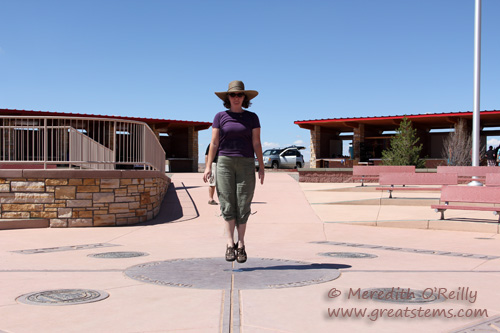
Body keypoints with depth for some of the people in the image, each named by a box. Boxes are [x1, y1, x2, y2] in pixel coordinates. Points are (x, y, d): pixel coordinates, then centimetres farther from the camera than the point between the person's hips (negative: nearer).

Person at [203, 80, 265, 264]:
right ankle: (230, 243, -7)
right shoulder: (220, 117, 6)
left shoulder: (252, 117, 7)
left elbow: (257, 144, 5)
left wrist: (261, 167, -2)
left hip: (246, 164, 0)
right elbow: (214, 143, 4)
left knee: (243, 204, -2)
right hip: (225, 163, 0)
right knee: (227, 203, -7)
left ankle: (241, 244, 6)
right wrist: (208, 166, -3)